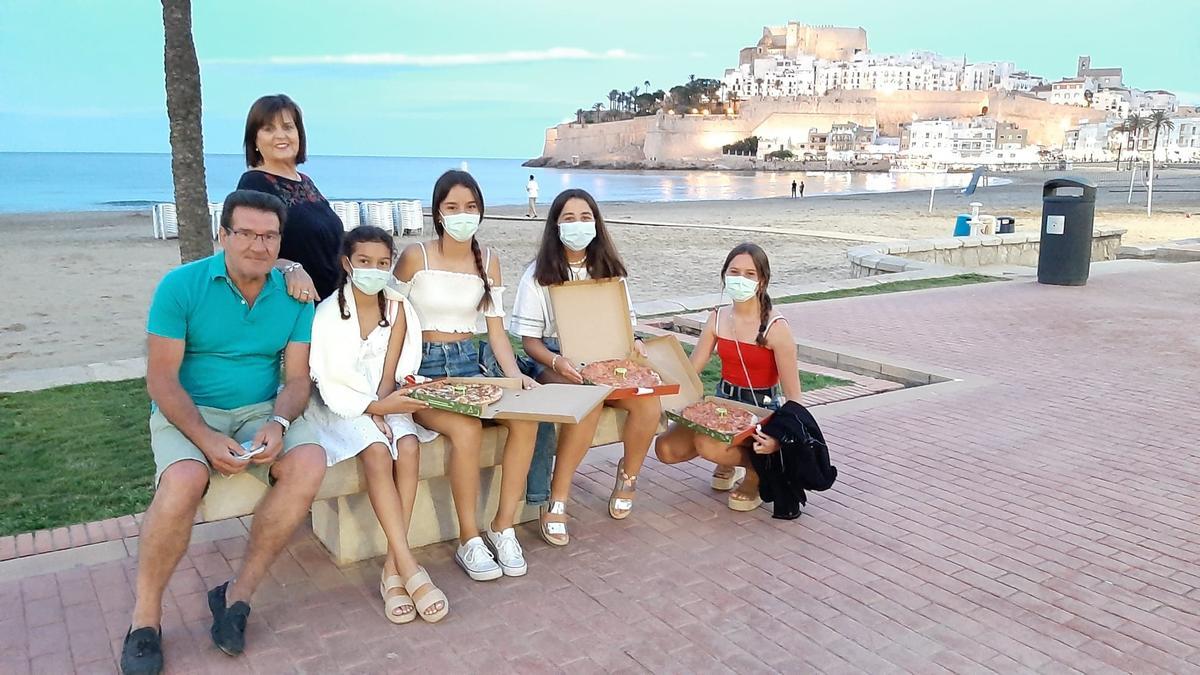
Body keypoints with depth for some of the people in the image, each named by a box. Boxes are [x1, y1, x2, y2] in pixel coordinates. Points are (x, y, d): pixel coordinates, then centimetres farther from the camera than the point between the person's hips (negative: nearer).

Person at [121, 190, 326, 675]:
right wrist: (206, 440, -24)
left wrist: (278, 424, -21)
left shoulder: (294, 296, 0)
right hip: (187, 412, -3)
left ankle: (239, 592, -12)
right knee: (184, 481, -33)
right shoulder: (181, 285, -8)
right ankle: (145, 614, -10)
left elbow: (297, 378, 0)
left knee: (310, 463, -26)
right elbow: (161, 378, -11)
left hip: (261, 411, 3)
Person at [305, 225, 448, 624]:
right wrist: (377, 406, -24)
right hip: (341, 405, -3)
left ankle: (392, 567, -23)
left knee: (409, 446, -27)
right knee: (377, 453, -31)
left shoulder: (397, 307, 2)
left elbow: (392, 369, -1)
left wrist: (383, 404, -19)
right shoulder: (329, 312, -11)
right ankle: (409, 566, -31)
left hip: (385, 401, 4)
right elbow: (330, 382, -13)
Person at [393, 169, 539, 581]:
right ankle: (469, 540, -15)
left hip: (473, 363, 4)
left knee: (526, 417, -25)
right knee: (466, 428, -34)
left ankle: (503, 527, -10)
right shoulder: (415, 257, -4)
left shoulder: (488, 261, 9)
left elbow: (496, 331, 7)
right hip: (424, 368, -4)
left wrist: (514, 375, -10)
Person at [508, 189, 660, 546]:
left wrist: (634, 343, -11)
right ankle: (556, 501, -24)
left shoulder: (609, 271, 12)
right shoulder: (539, 275, 0)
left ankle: (628, 474, 4)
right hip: (556, 362, -3)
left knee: (649, 402, -27)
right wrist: (556, 362, -23)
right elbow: (530, 340, -2)